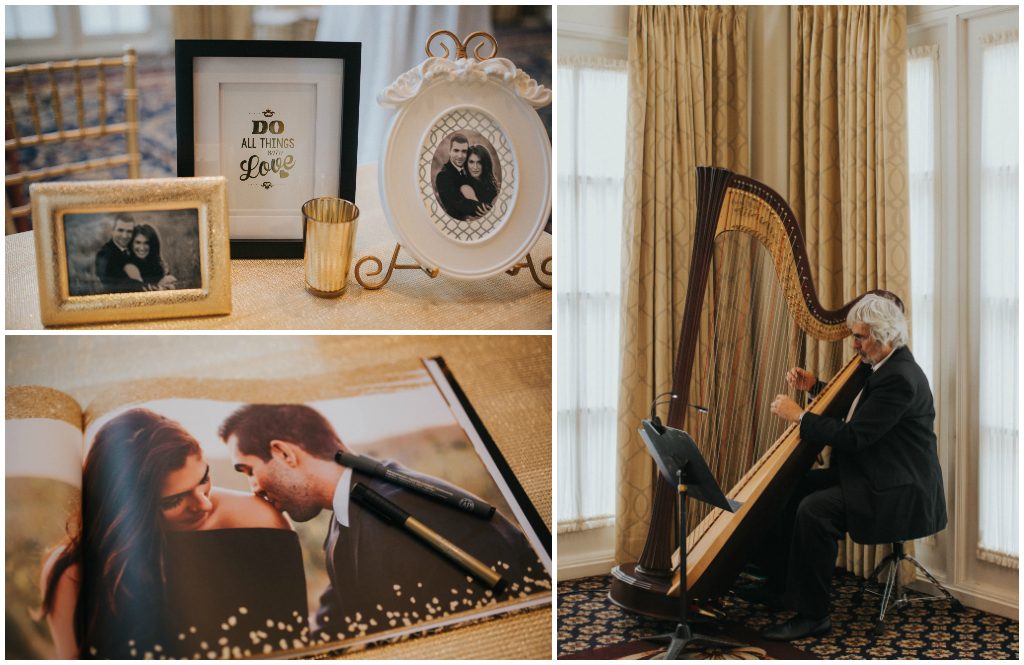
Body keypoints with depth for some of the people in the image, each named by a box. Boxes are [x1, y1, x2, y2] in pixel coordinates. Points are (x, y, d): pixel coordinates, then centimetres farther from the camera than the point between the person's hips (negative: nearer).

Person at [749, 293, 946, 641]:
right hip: (871, 474, 11)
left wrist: (800, 415, -17)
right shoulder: (882, 365, 9)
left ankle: (813, 615, -14)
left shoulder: (901, 378, -23)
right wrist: (814, 386, 10)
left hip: (898, 492, -11)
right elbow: (849, 406, 25)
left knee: (814, 511, -27)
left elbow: (854, 436, -26)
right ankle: (777, 584, 17)